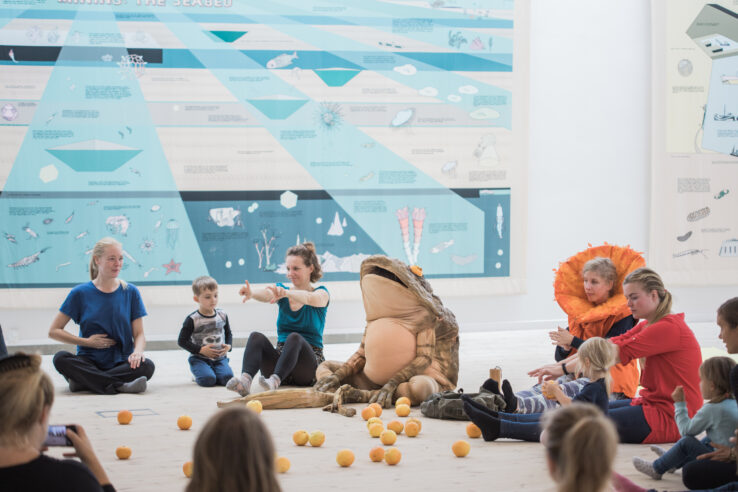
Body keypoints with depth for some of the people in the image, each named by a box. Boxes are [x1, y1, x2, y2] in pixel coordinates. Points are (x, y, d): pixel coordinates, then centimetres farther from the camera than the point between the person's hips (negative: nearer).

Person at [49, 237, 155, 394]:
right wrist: (87, 342, -8)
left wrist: (137, 351, -18)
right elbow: (54, 331, 4)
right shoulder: (81, 293, 3)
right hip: (89, 362, -1)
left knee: (147, 366, -31)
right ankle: (120, 386, -34)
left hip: (122, 363, 1)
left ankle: (81, 382, -26)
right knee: (60, 358, -31)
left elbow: (139, 334, 5)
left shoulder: (130, 292, 7)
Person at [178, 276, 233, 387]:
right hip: (199, 359, -3)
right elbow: (182, 341, -6)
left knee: (227, 378, -23)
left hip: (220, 358, 3)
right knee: (208, 379, -27)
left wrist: (228, 346, -2)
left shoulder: (222, 315, 5)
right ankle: (198, 374, 10)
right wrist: (201, 350, -14)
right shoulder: (192, 319, -8)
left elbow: (228, 334, 19)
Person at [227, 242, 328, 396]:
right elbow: (266, 294, -11)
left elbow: (310, 299, -24)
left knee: (294, 337, -34)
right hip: (280, 355, 3)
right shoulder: (280, 289, 13)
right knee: (256, 336, -25)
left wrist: (286, 293, -45)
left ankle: (274, 381, -55)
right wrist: (251, 293, -37)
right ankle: (245, 380, -50)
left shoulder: (321, 293, 2)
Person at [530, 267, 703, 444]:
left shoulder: (669, 328, -17)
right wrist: (562, 363, -6)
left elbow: (619, 352, -20)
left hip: (670, 418, -10)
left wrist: (563, 369, -20)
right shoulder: (647, 325, 16)